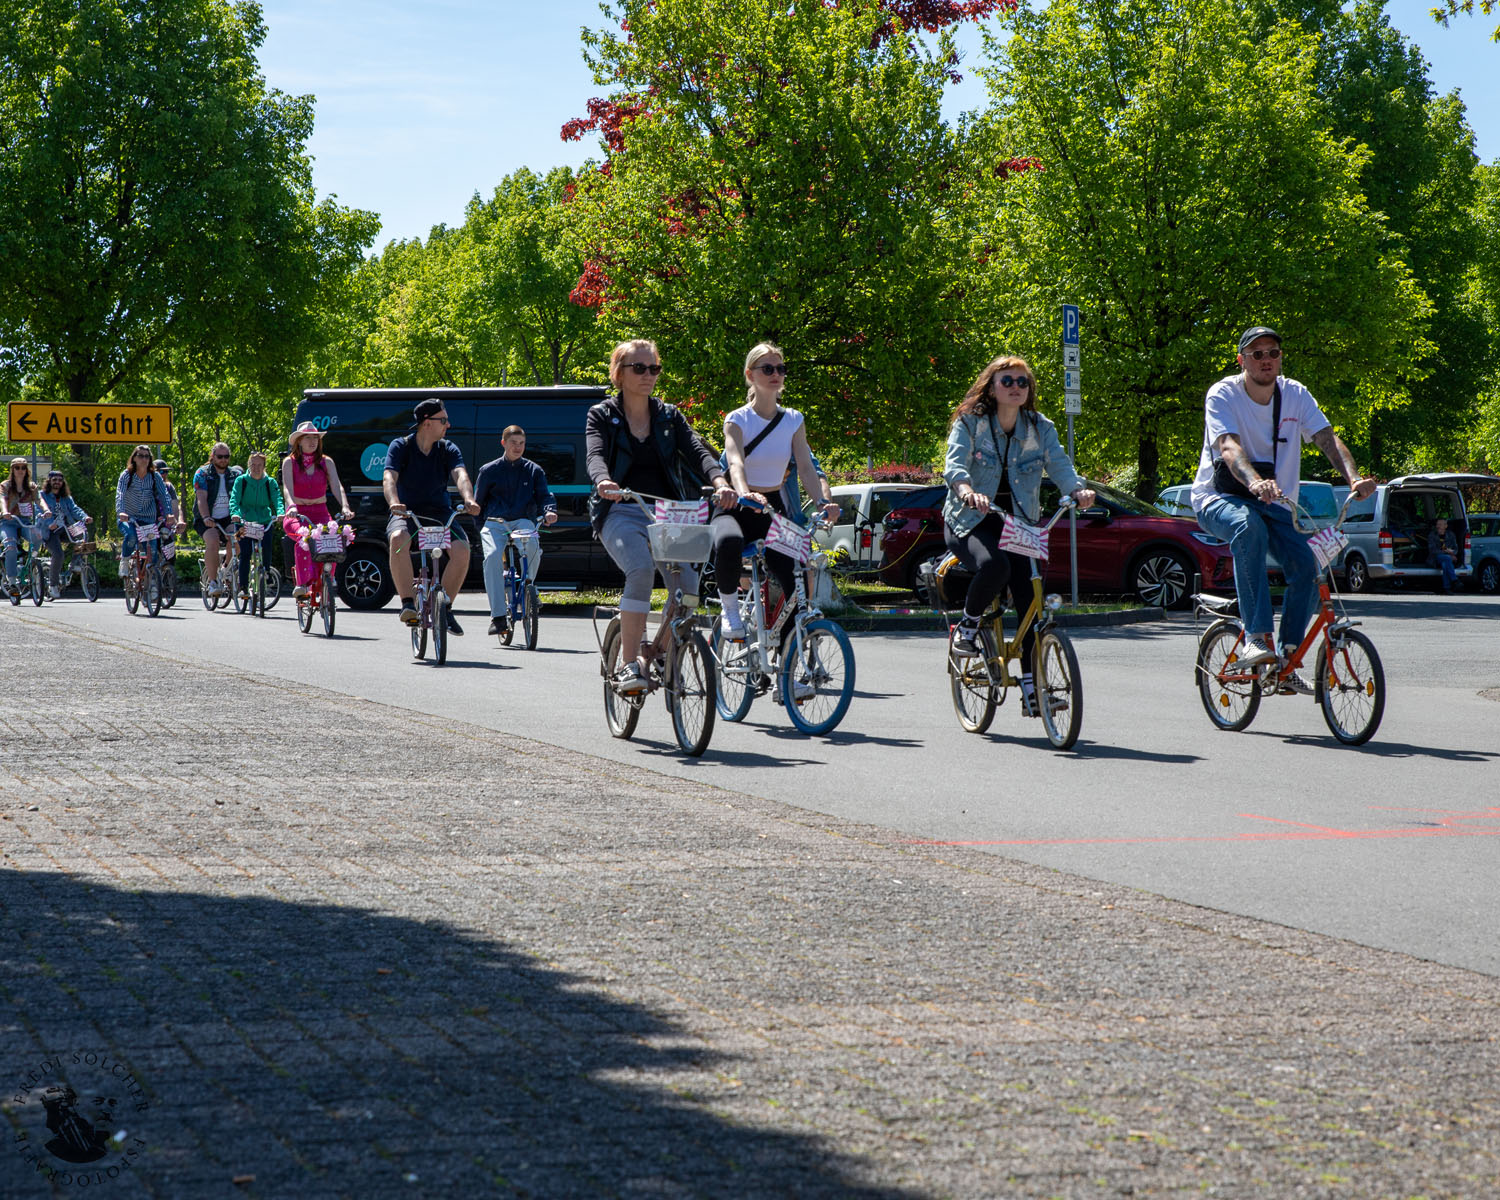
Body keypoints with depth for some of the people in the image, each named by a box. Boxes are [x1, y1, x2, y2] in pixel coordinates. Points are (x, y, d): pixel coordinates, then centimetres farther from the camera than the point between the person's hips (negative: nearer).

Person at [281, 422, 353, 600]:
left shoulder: (326, 462, 7)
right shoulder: (290, 462, 1)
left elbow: (336, 486, -6)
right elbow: (287, 488, -14)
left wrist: (344, 507, -25)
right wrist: (291, 506, -35)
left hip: (320, 513, 2)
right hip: (297, 515, -2)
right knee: (304, 538, -35)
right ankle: (301, 583, -32)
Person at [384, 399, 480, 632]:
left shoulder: (448, 450, 4)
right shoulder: (400, 447, -3)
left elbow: (460, 476, -14)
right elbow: (390, 478, -19)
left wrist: (468, 500, -37)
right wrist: (394, 503, -41)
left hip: (440, 513, 2)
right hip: (407, 513, -2)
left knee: (461, 549, -26)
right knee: (398, 538, -38)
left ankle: (444, 608, -7)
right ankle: (408, 604, -31)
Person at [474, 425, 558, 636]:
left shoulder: (534, 471, 15)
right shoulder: (489, 470, 13)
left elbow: (545, 495, 6)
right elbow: (478, 502, 17)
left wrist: (549, 512, -17)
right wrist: (481, 530, 6)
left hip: (523, 521, 0)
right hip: (495, 523, 0)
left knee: (532, 544, -36)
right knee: (492, 555, -31)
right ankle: (498, 615, -30)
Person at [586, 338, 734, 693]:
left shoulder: (669, 417, 15)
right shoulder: (602, 416, 7)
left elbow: (698, 451, 0)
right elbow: (595, 457, -11)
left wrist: (720, 483, -22)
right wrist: (603, 481, -35)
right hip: (622, 513, -3)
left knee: (689, 583, -18)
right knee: (641, 570, -32)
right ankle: (630, 661, -24)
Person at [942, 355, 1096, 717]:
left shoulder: (1041, 429, 6)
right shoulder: (970, 422, -4)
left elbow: (1059, 464, -8)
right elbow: (955, 463, -19)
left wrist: (1079, 490, -31)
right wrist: (967, 491, -42)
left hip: (1019, 524, 4)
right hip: (971, 521, -4)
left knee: (1030, 599, -11)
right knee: (994, 565, -36)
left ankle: (1031, 687, -1)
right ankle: (967, 628, -8)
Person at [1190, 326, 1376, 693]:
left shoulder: (1295, 394, -2)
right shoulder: (1223, 395, -15)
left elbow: (1327, 438, -12)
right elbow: (1229, 446, -32)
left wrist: (1354, 478, -33)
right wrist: (1255, 483, -52)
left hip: (1274, 501, 5)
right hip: (1219, 499, -5)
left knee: (1306, 566, -17)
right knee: (1248, 527, -38)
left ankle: (1286, 662, -3)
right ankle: (1257, 637, -39)